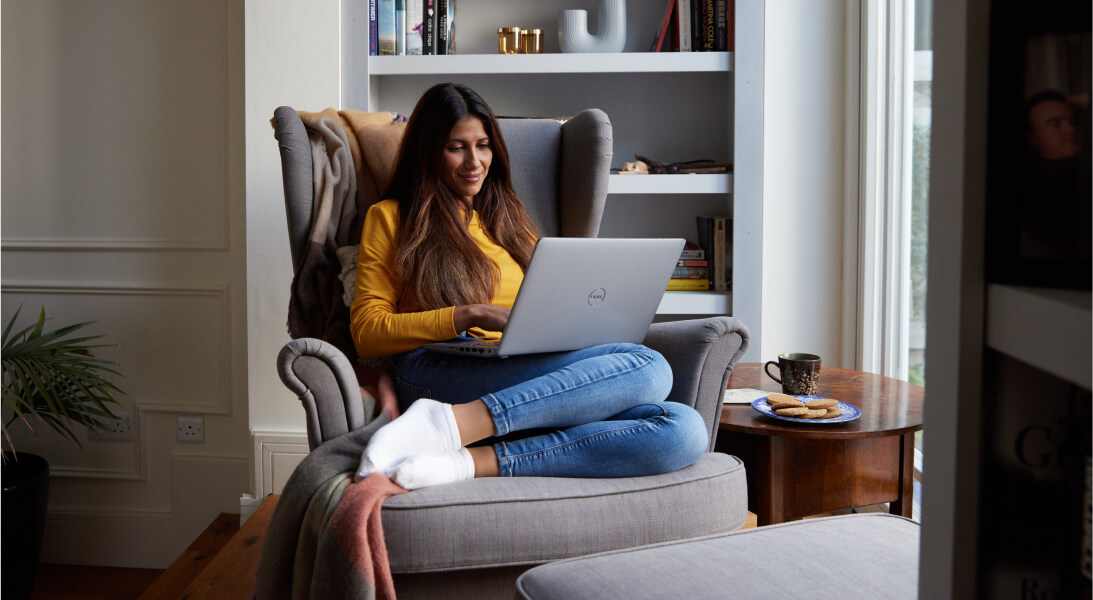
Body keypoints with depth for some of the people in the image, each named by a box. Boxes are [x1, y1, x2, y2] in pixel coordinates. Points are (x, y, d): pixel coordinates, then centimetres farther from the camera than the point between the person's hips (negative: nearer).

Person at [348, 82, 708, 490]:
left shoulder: (507, 217, 31)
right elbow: (366, 333, 4)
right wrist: (472, 315, -9)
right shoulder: (390, 217, 17)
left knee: (684, 430, -28)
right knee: (648, 368, -29)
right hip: (439, 375, -5)